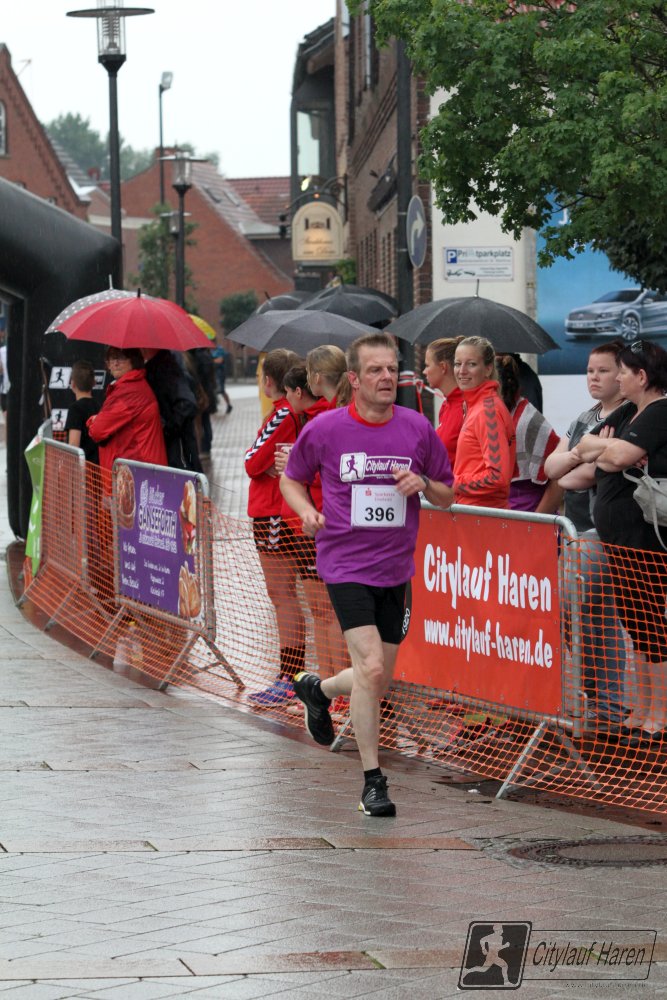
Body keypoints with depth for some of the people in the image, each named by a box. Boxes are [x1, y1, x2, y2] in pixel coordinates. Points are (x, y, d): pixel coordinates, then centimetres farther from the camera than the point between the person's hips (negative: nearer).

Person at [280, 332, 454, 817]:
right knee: (371, 668, -19)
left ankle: (317, 689, 44)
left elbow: (448, 495, 11)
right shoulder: (324, 430, -5)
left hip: (395, 568, 4)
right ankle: (373, 782, -8)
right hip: (346, 563, -4)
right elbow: (291, 479, 11)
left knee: (378, 683, 11)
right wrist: (306, 510, -9)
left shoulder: (417, 428, 1)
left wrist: (422, 484, -11)